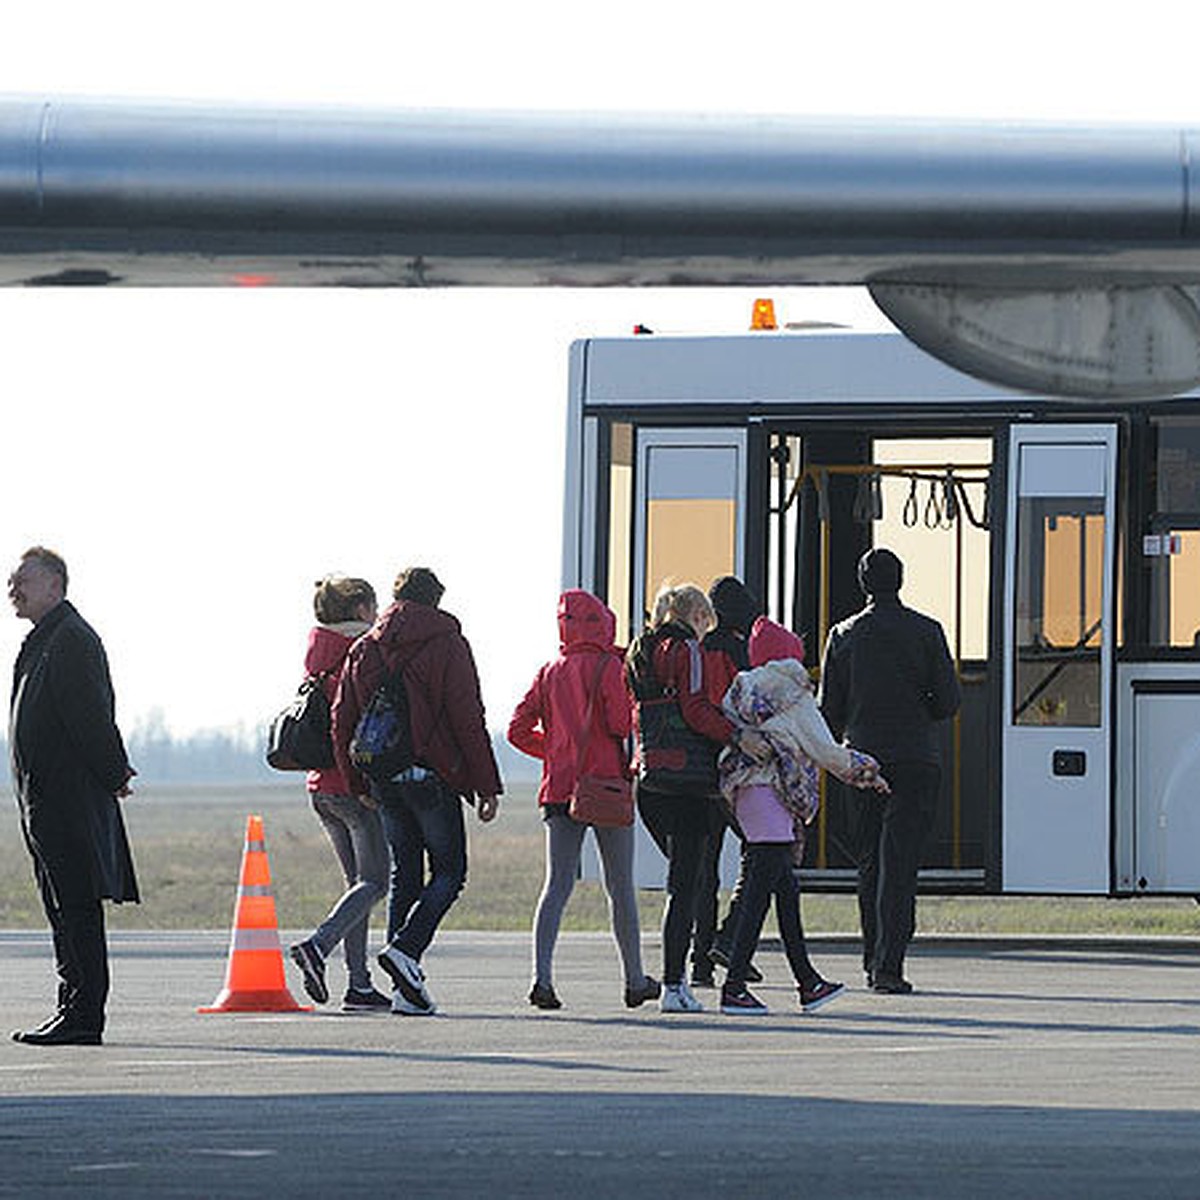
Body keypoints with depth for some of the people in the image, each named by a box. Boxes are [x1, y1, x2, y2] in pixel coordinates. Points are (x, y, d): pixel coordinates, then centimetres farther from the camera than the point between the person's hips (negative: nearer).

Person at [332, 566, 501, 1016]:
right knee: (449, 869, 5)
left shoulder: (363, 650, 10)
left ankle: (406, 988, 6)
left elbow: (342, 721, 8)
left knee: (404, 874, 11)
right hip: (432, 776, -5)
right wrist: (486, 785, -6)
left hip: (384, 778, 5)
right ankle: (406, 948, -17)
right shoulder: (447, 645, -4)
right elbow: (468, 720, -9)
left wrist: (358, 784, 14)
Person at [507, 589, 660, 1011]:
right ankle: (635, 980, 17)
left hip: (559, 786, 4)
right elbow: (622, 723, -16)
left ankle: (542, 976, -16)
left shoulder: (548, 674, 7)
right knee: (621, 886, 8)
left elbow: (518, 731, 6)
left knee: (557, 884, 1)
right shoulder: (609, 668, -8)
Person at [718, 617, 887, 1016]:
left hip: (743, 793, 8)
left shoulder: (742, 692, 16)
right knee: (759, 892, -9)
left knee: (786, 889, 13)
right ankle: (733, 989, -14)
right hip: (771, 794, -8)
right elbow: (823, 750, -2)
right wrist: (864, 770, 13)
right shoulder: (793, 696, -5)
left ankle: (808, 983, 18)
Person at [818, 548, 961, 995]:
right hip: (916, 759, -3)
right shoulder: (925, 631, -3)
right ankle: (889, 966, -15)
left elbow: (830, 709, 4)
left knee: (870, 861, 15)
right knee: (899, 864, -6)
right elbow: (947, 701, -4)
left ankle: (874, 961, 18)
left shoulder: (844, 635, 3)